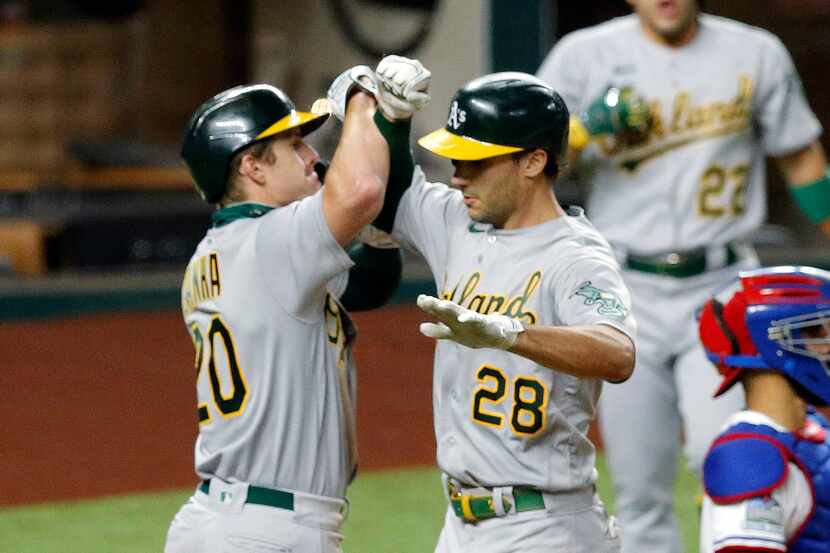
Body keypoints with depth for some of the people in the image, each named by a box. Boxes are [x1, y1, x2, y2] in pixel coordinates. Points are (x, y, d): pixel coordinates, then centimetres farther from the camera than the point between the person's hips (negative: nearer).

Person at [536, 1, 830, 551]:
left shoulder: (757, 54, 5)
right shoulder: (584, 56, 3)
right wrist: (583, 130, -17)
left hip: (721, 288, -1)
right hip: (627, 296, 1)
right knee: (641, 494, 3)